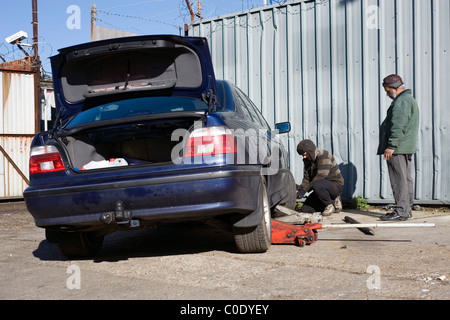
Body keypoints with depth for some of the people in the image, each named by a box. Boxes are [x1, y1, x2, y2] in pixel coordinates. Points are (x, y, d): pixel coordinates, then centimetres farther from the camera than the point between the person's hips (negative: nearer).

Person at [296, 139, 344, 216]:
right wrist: (301, 187, -16)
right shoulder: (308, 160, 6)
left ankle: (330, 204, -12)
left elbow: (321, 176, -30)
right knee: (305, 209, -3)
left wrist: (305, 189, -30)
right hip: (323, 186, 9)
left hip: (336, 185, -8)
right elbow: (307, 177, 6)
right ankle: (333, 201, 10)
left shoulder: (324, 156, -21)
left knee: (317, 186, -40)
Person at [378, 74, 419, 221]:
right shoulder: (409, 99, 23)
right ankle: (406, 209, 17)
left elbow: (398, 126, -22)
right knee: (406, 178, 12)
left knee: (399, 179, -10)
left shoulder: (402, 101, -13)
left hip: (397, 148, -11)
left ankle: (401, 211, -9)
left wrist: (391, 146, -23)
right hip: (406, 148, 11)